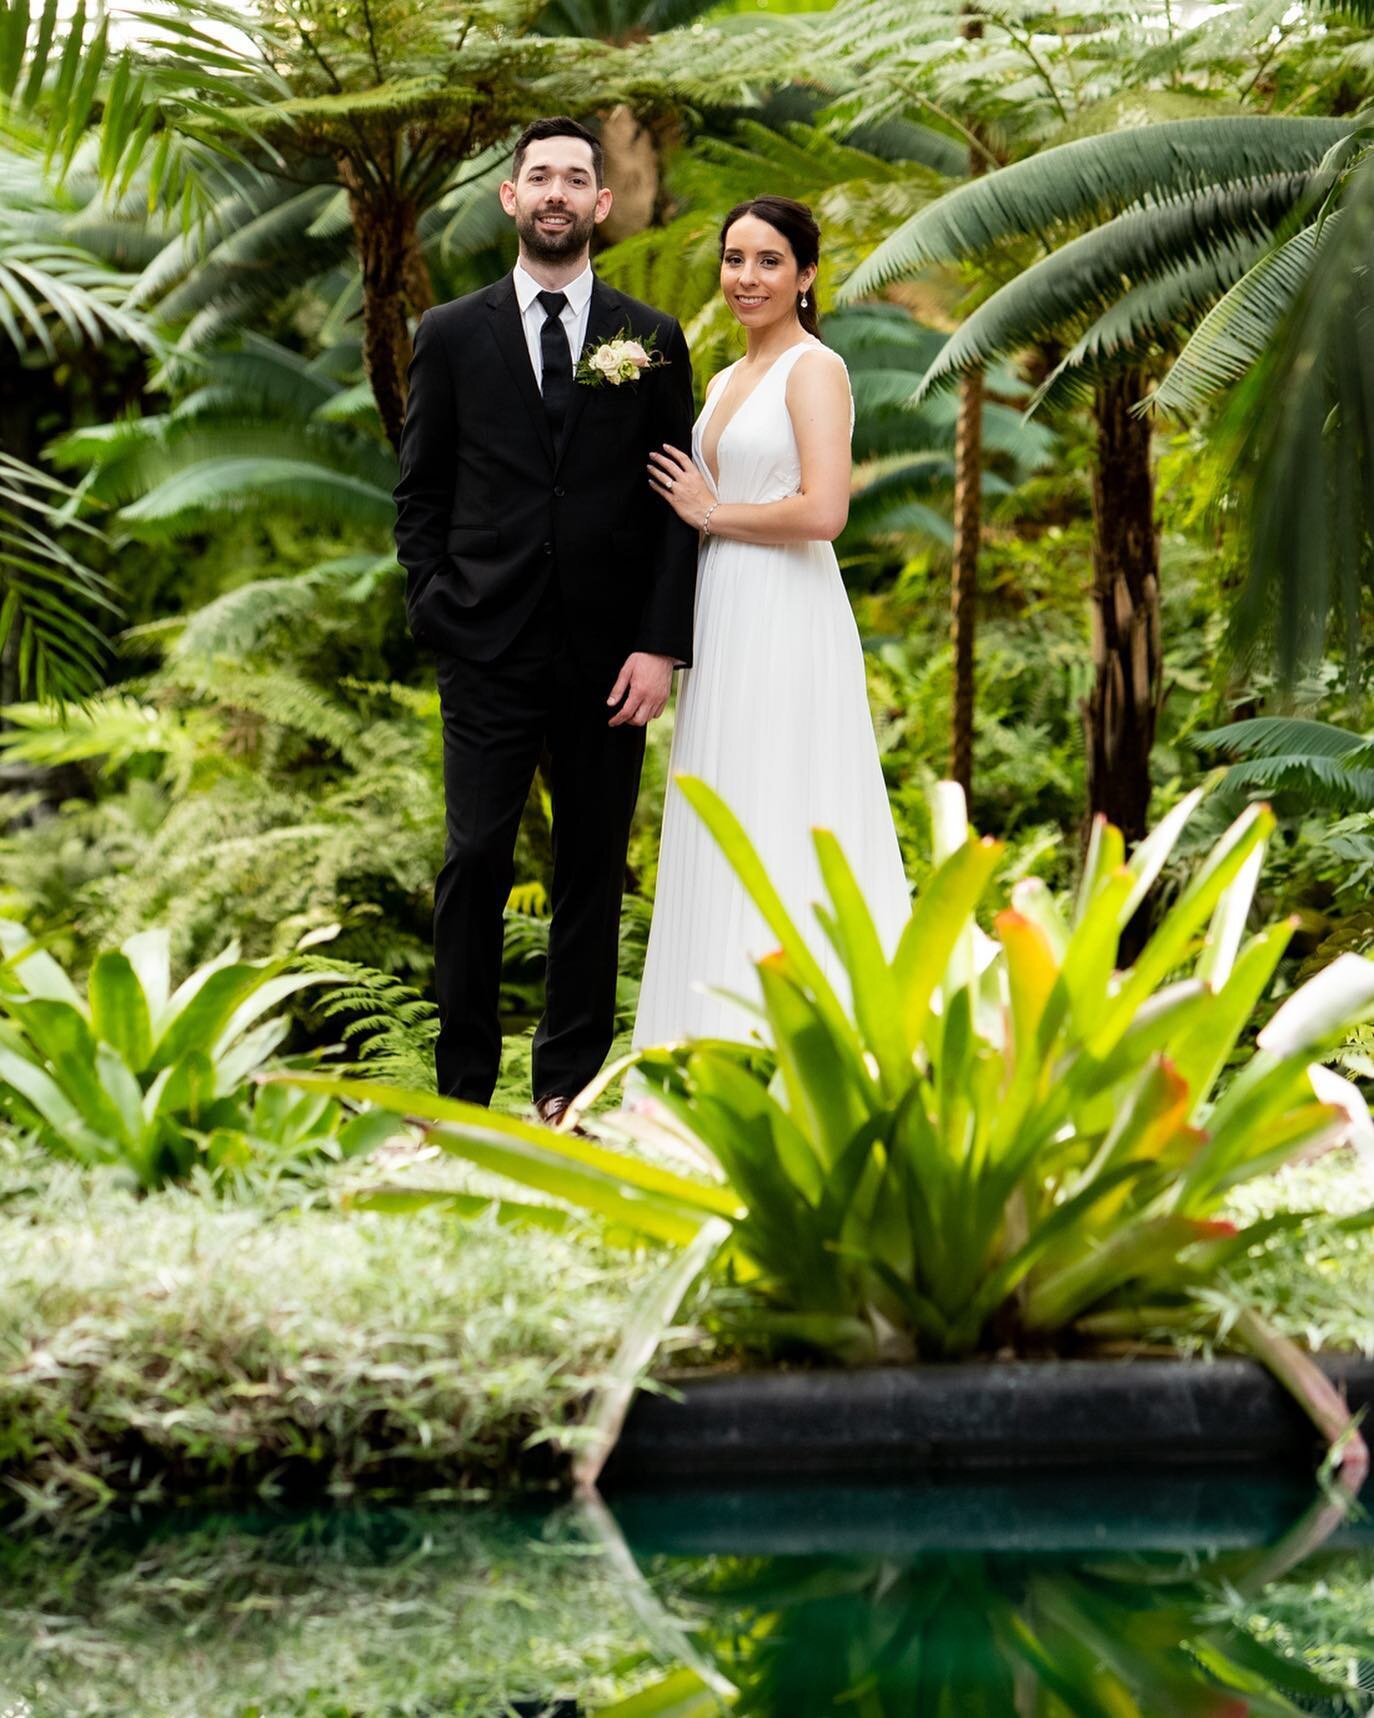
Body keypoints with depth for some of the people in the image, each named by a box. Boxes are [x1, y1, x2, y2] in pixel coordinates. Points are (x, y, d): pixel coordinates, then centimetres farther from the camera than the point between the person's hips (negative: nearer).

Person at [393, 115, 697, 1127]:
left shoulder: (653, 341, 7)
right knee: (475, 863, -4)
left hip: (609, 655, 1)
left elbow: (679, 505, 4)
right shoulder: (452, 336, 7)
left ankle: (571, 1083, 14)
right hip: (489, 652, -1)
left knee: (594, 872, 6)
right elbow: (419, 496, 8)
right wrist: (437, 616, -2)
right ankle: (463, 1089, 3)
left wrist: (662, 645, -4)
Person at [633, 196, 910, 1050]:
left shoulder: (815, 369, -8)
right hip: (722, 623, 9)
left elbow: (823, 510, -20)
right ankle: (728, 1042, 12)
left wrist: (711, 511, -10)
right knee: (726, 842, 8)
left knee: (782, 833, -8)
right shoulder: (726, 382, 18)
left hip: (785, 621, -9)